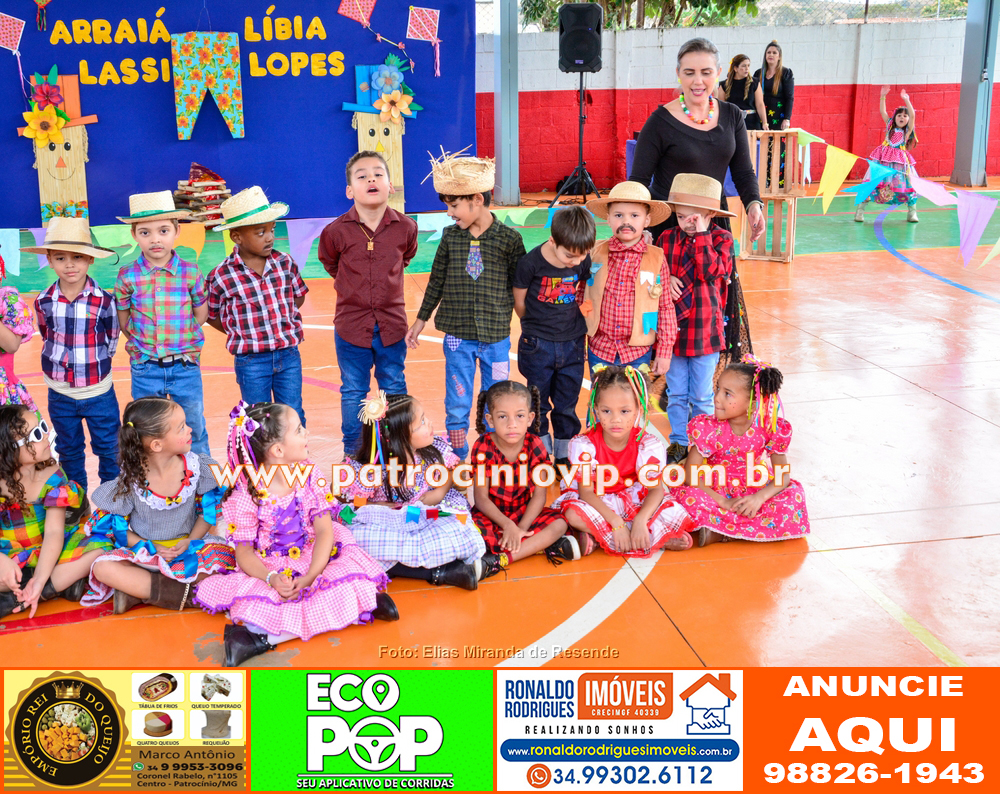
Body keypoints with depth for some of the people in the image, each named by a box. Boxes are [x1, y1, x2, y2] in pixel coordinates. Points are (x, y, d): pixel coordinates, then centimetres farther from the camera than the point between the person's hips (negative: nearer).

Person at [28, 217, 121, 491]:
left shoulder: (104, 301, -14)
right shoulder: (43, 301, -7)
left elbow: (111, 342, -3)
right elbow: (46, 337, 10)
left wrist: (92, 363, -3)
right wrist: (59, 362, 6)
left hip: (98, 391, -3)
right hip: (60, 392, 3)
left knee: (108, 447, 11)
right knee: (68, 450, 19)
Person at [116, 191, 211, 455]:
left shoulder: (190, 272, -6)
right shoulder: (127, 276, -6)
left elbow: (201, 314, 4)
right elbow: (124, 321, 4)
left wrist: (179, 338, 0)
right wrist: (143, 345, 1)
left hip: (185, 367, 0)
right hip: (144, 368, 0)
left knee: (194, 431, 12)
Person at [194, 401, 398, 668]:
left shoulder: (308, 473, -3)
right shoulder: (245, 494, -12)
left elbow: (324, 530, -7)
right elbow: (244, 552, -9)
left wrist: (311, 576, -22)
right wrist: (271, 578, -30)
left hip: (314, 563, 2)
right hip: (270, 570, -2)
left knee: (352, 576, -28)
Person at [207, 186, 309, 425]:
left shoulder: (285, 263, -1)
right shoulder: (221, 277, -10)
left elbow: (299, 296, 13)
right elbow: (212, 316, 2)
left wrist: (281, 322, 3)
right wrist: (241, 331, -4)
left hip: (289, 354, 3)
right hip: (251, 360, -3)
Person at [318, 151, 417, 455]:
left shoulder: (405, 227, -9)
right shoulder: (337, 231, -13)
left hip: (391, 323, 1)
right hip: (351, 324, -1)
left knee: (394, 389, 15)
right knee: (353, 391, 12)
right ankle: (352, 450, 27)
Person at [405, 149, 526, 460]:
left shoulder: (509, 239, -8)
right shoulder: (450, 237, 0)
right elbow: (436, 281, 10)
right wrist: (420, 321, 14)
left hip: (496, 336, -2)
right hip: (457, 336, 2)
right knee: (457, 405, 8)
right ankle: (458, 461, 22)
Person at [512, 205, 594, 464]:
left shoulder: (584, 262, -7)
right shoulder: (531, 263, -18)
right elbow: (519, 301, -4)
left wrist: (572, 325, 6)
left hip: (573, 345, 3)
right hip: (538, 346, -3)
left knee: (567, 406, 12)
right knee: (538, 405, 10)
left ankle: (564, 455, 26)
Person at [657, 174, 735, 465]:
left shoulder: (721, 239, -5)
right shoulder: (666, 239, 2)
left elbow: (711, 271, -21)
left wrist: (701, 234, -21)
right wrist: (664, 280, -11)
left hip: (705, 330, -2)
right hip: (673, 329, 2)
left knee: (701, 395, 9)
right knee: (676, 393, 11)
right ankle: (679, 441, 24)